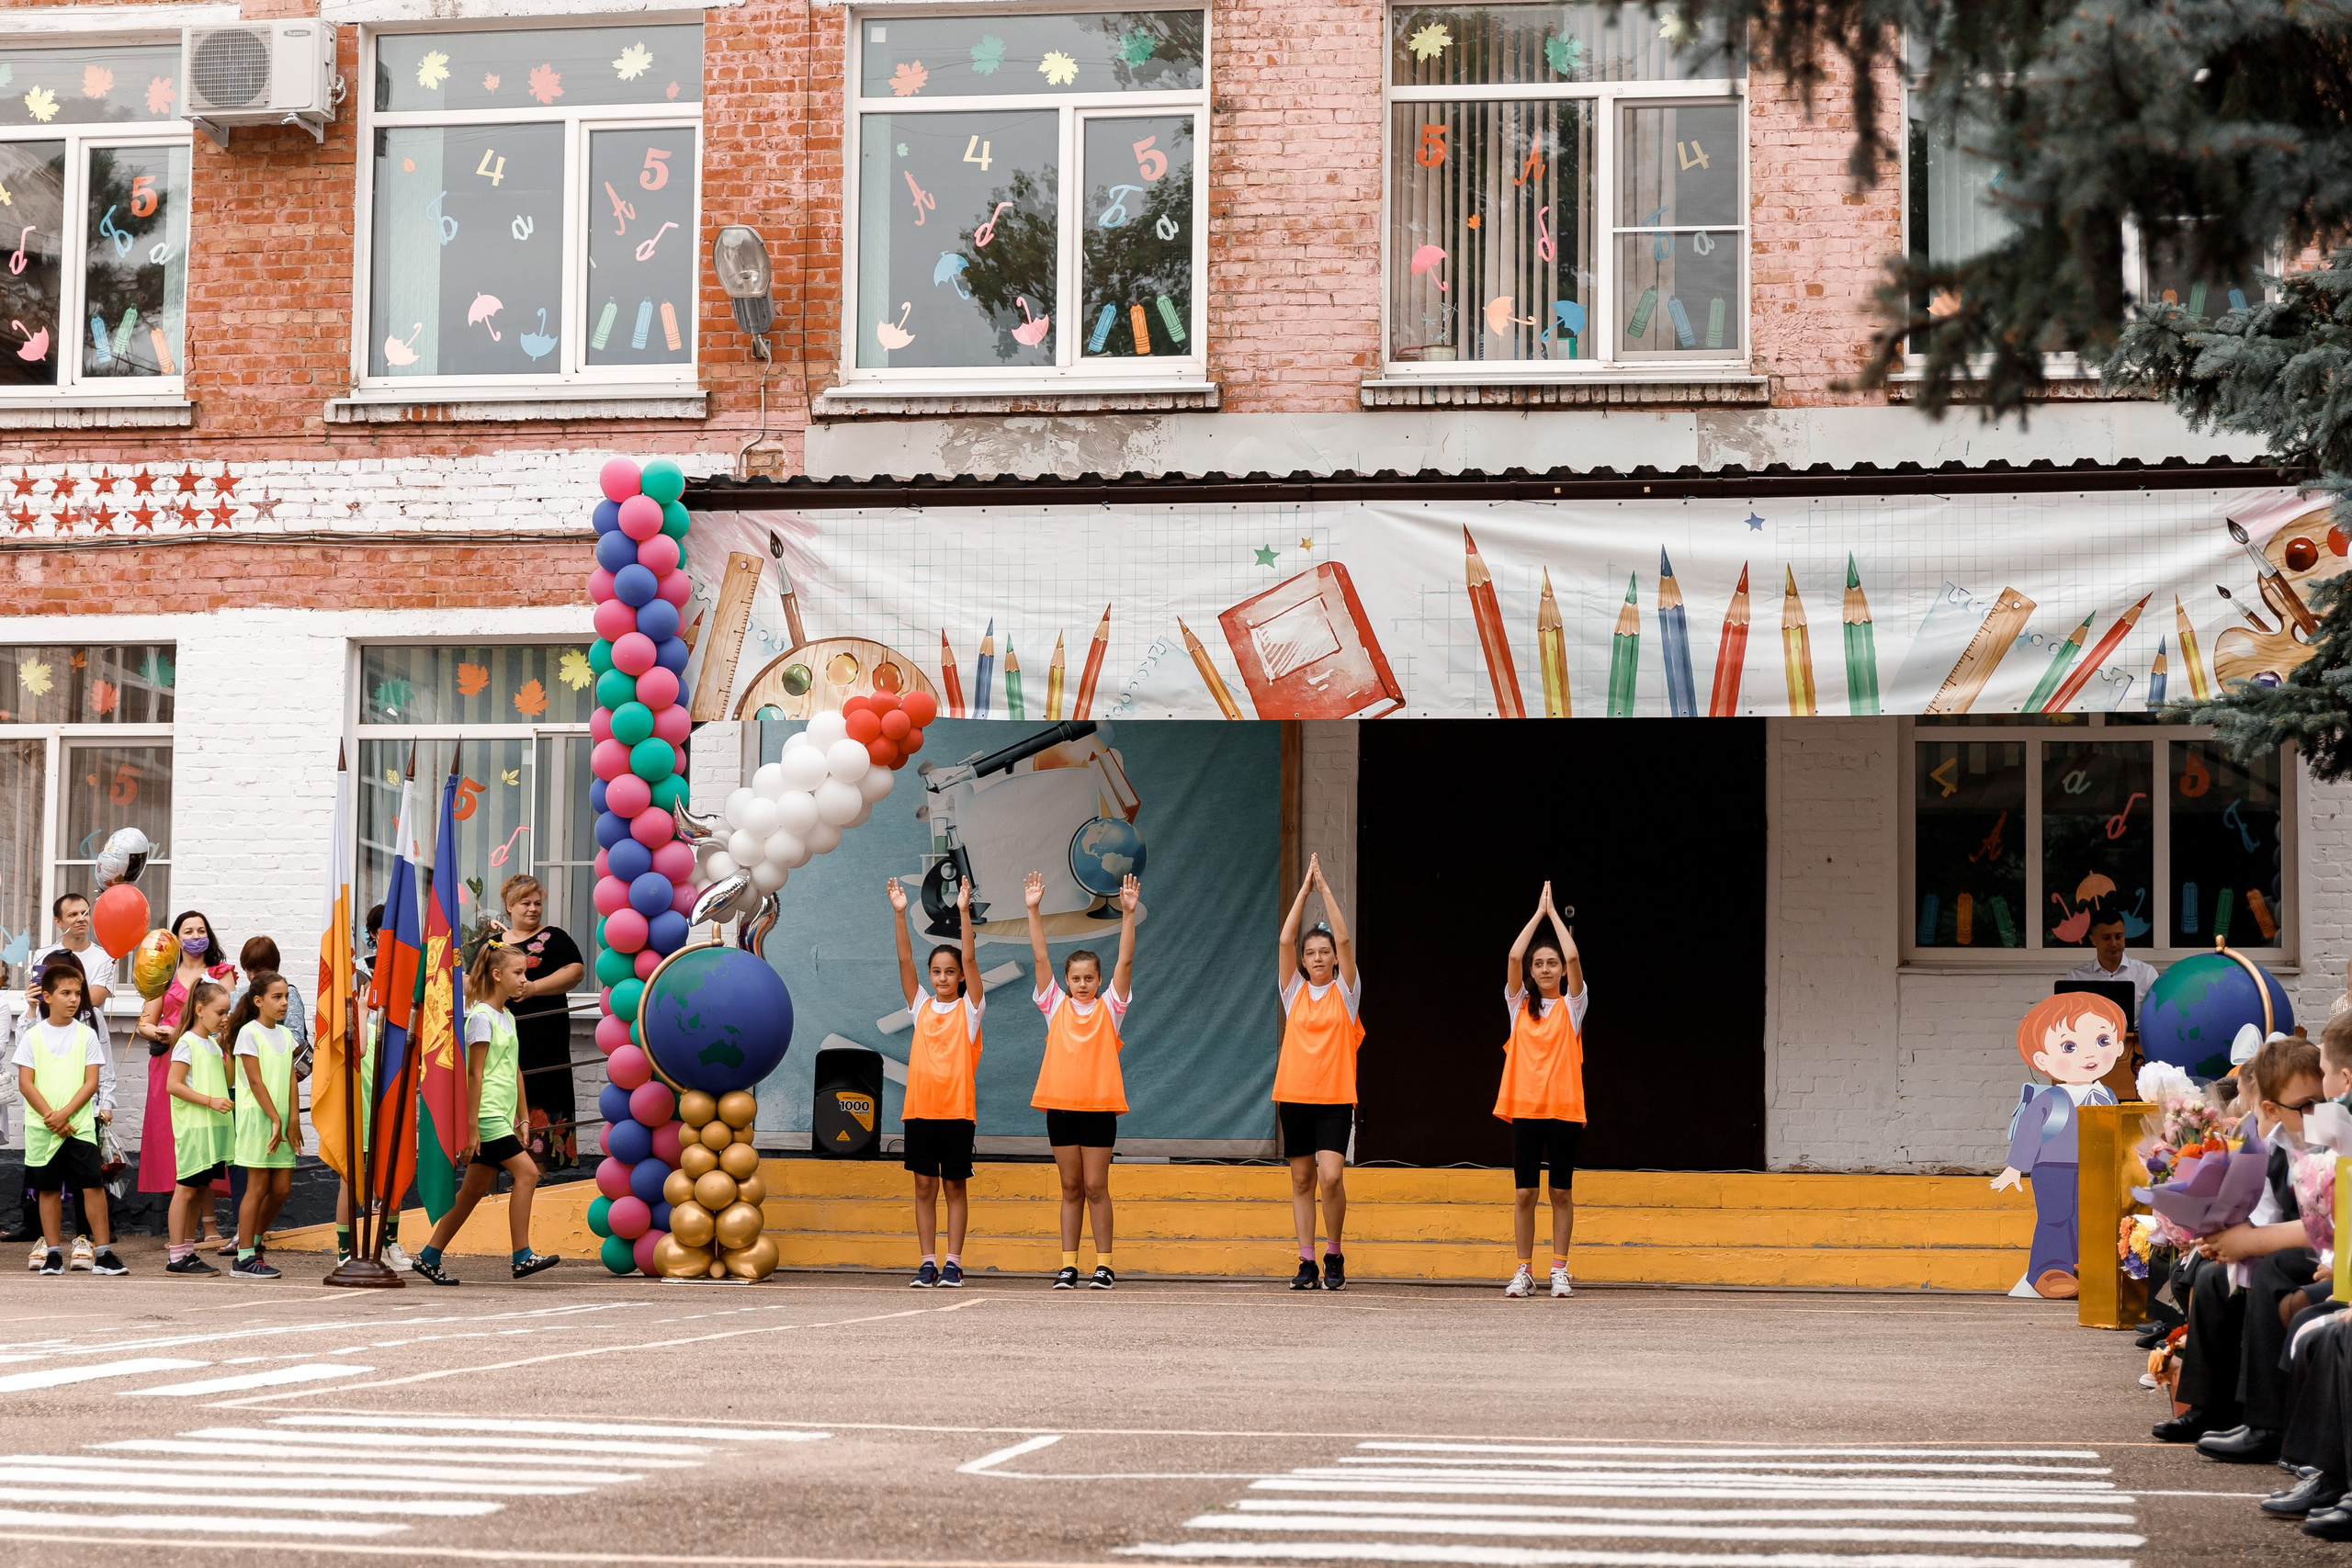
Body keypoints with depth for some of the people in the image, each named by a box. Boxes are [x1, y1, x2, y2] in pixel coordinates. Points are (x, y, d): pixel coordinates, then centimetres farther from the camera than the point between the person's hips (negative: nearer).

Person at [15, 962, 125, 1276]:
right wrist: (50, 1117, -10)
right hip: (42, 1128, 1)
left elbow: (91, 1082, -1)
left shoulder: (86, 1035, 3)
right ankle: (53, 1253, 14)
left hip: (80, 1126, -1)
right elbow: (25, 1084, -1)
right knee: (49, 1189, 6)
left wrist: (64, 1114, -12)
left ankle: (103, 1253, -5)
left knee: (93, 1185, -9)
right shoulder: (33, 1036, 3)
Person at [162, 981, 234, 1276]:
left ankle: (188, 1252, 15)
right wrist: (210, 1101, -21)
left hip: (213, 1127, 8)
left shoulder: (213, 1044, 16)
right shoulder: (187, 1044, -9)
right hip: (193, 1127, -8)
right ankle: (177, 1258, -4)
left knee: (200, 1189, 10)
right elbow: (173, 1084, -15)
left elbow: (228, 1079, 21)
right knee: (187, 1189, -6)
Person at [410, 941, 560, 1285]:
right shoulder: (481, 1017, -10)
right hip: (486, 1115, -9)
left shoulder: (507, 1018, 17)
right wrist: (471, 1128, -15)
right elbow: (475, 1074, -13)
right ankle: (522, 1257, -17)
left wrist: (523, 1119, 20)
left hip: (501, 1117, 9)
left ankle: (429, 1257, 17)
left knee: (475, 1190, 10)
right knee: (526, 1171, -17)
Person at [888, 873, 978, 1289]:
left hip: (957, 1109, -3)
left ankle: (953, 1263, 5)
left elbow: (969, 960, -7)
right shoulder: (921, 1006, 10)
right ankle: (928, 1263, 7)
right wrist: (899, 914, -7)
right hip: (920, 1107, 3)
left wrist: (964, 912, -16)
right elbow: (904, 960, 3)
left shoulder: (969, 1009, 3)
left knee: (955, 1186, 2)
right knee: (924, 1186, 4)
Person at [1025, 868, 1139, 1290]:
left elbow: (1125, 961, -3)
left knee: (1096, 1187, -1)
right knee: (1071, 1188, 6)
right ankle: (1068, 1265, 7)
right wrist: (1033, 910, -5)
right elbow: (1040, 957, 3)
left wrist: (1128, 913, -12)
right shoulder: (1056, 1006, 8)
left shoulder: (1109, 1007, 5)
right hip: (1060, 1104, 2)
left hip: (1099, 1105, -2)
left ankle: (1103, 1265, 4)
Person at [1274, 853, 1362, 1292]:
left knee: (1331, 1175, -16)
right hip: (1294, 1095, 3)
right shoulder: (1295, 991, 9)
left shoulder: (1345, 991, 4)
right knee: (1302, 1180, 5)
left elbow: (1344, 939, -5)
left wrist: (1325, 887, -5)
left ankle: (1334, 1256, -1)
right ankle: (1307, 1262, 10)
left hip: (1335, 1098, -3)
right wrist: (1305, 888, -2)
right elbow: (1286, 940, 0)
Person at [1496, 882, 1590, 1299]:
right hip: (1525, 1107, 1)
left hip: (1564, 1108, -1)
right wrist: (1539, 913, 1)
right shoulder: (1520, 1005, 9)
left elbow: (1573, 957, -7)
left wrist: (1554, 913, 0)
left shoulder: (1571, 1006, 6)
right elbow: (1514, 957, -4)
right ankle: (1524, 1272, 5)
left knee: (1561, 1191, 2)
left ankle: (1560, 1271, 7)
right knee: (1524, 1191, 0)